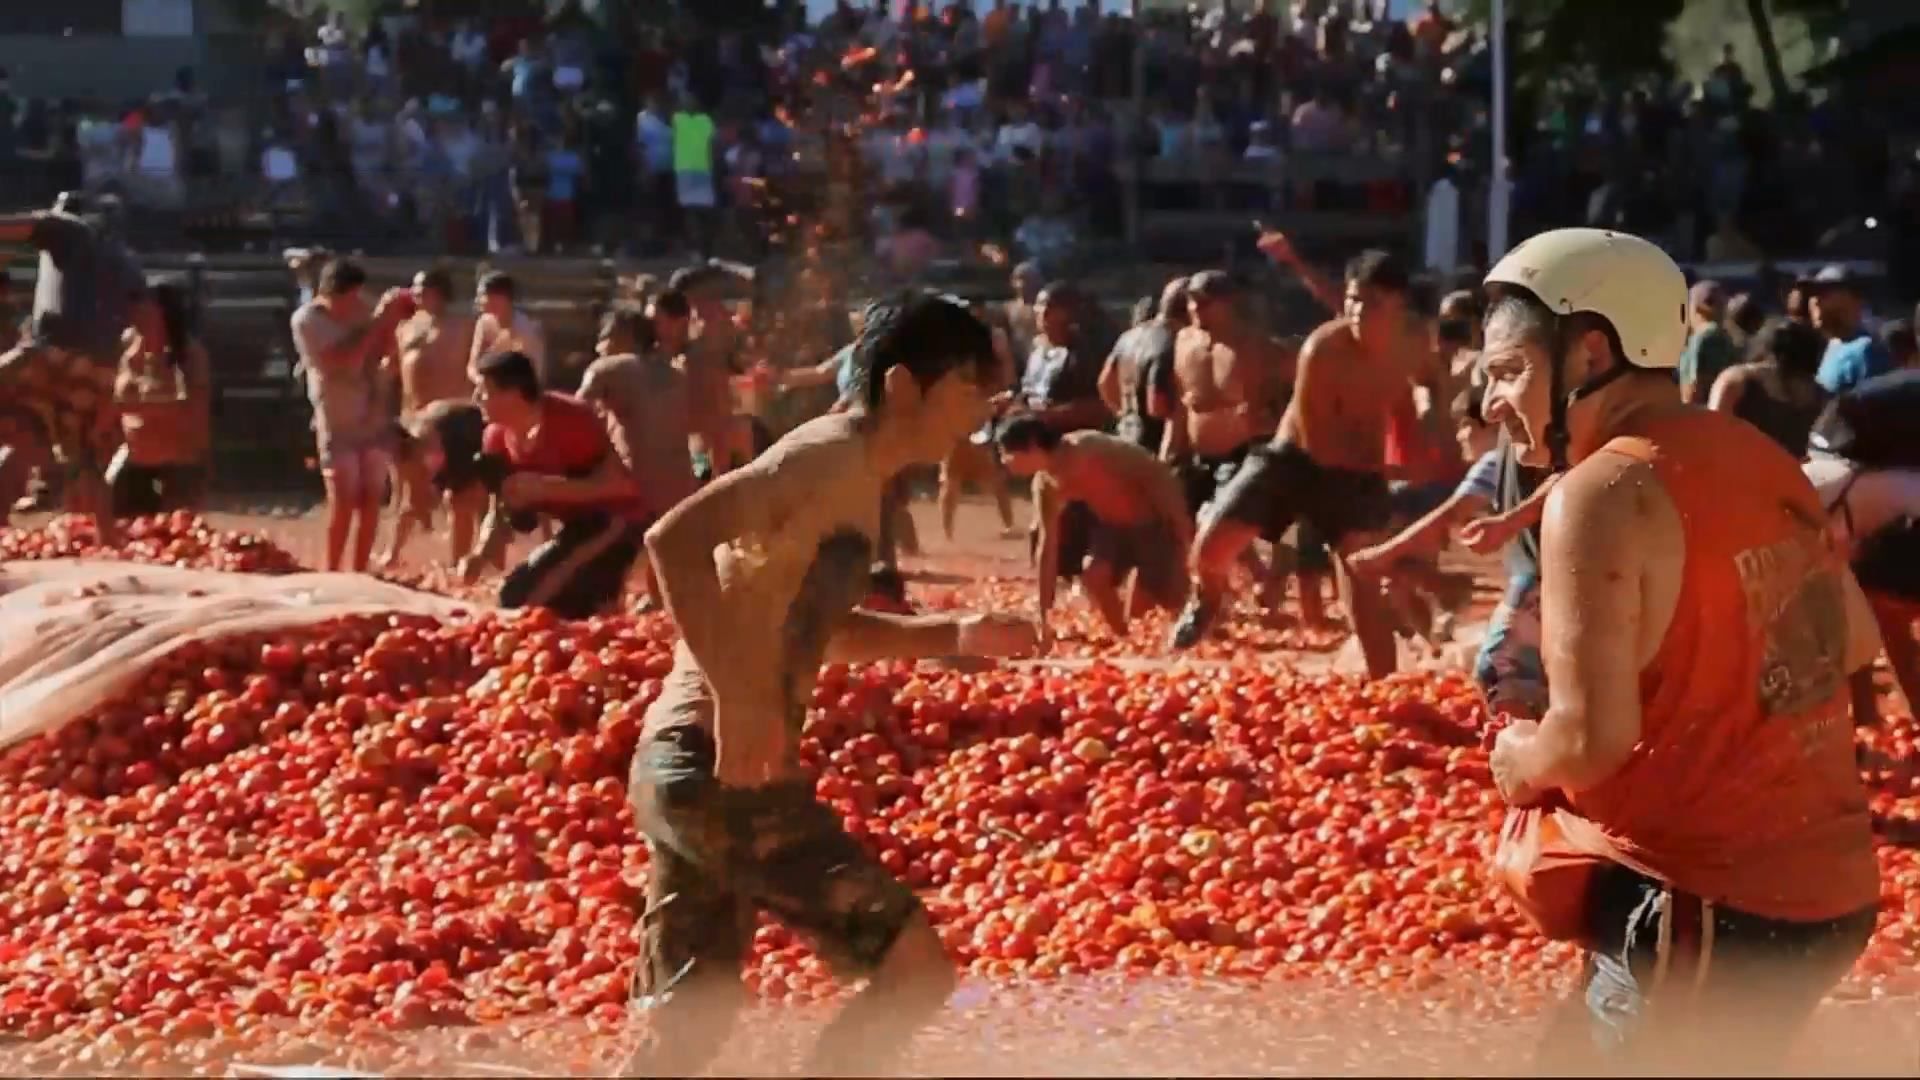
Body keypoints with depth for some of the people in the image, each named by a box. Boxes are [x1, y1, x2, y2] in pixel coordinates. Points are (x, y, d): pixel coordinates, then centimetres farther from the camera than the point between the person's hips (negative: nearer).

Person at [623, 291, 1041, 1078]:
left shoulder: (853, 476, 17)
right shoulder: (831, 455, -12)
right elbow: (676, 540, -26)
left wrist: (951, 635, 21)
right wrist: (734, 698, -27)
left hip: (688, 767, 10)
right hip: (722, 766, -10)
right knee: (915, 964, -6)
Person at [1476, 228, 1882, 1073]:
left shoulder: (1602, 493, -16)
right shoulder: (1762, 461, 10)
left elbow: (1590, 740, -21)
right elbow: (1855, 640, 22)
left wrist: (1519, 763, -1)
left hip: (1709, 907, -9)